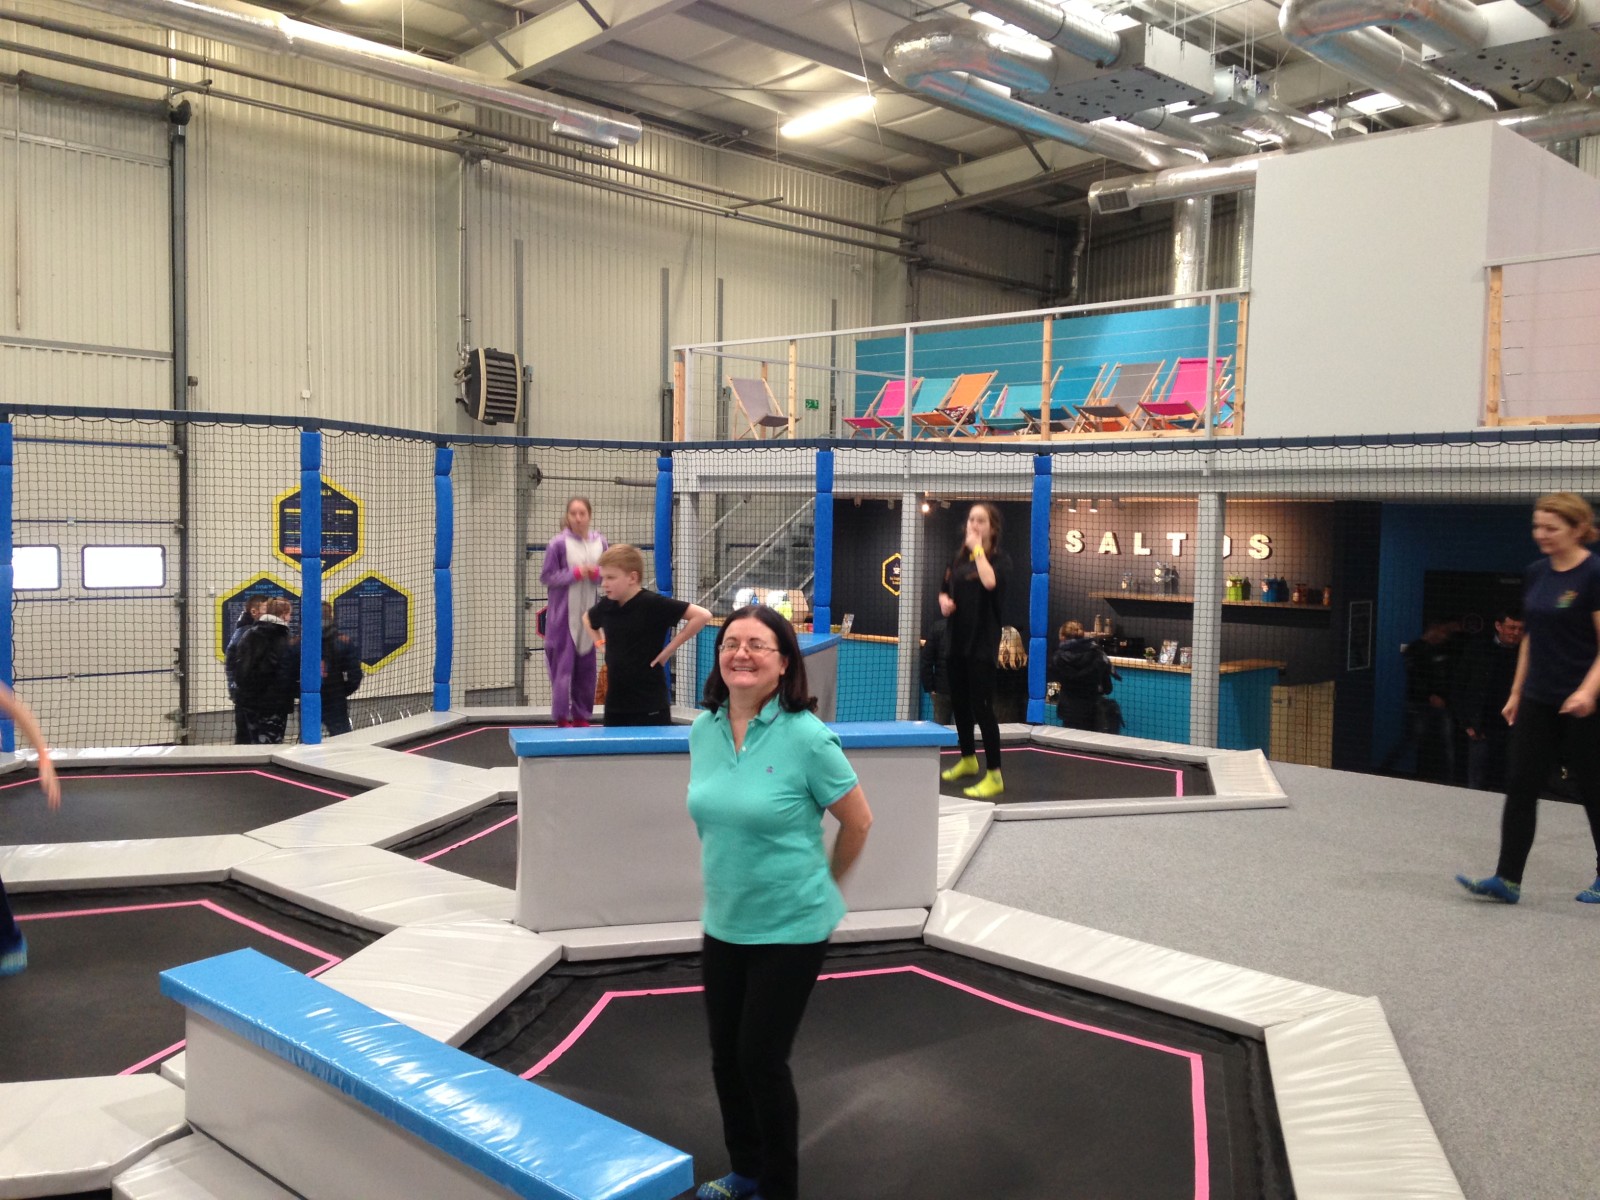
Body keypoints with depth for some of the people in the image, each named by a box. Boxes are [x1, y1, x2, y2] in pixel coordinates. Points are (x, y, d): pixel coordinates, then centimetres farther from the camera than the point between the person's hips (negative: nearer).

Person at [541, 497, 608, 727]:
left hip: (589, 612, 4)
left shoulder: (600, 543, 2)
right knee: (563, 665, -3)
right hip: (563, 613, -4)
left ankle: (581, 715, 22)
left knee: (586, 667, 10)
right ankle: (561, 717, 6)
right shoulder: (558, 543, -10)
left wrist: (596, 573, -10)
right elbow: (546, 576, -5)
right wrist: (575, 574, -15)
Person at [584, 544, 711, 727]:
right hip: (614, 704, 6)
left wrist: (667, 651, -15)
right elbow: (587, 619, 29)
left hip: (650, 707, -6)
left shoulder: (652, 604, -13)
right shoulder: (606, 606, 4)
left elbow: (702, 615, -19)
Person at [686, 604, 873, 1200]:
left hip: (791, 927, -5)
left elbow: (858, 821, -9)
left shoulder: (806, 736, -20)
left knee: (761, 1058, 3)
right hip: (723, 923, 6)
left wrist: (825, 882, 4)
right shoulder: (703, 731, -3)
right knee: (726, 1055, 16)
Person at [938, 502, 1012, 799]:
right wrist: (944, 601, -4)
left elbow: (990, 582, -30)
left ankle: (994, 776, -3)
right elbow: (944, 589, 19)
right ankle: (968, 759, 35)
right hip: (957, 639, 7)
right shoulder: (960, 557, 10)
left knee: (981, 705, -9)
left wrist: (978, 549, -19)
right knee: (959, 702, 16)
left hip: (982, 641, -7)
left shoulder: (1000, 558, -8)